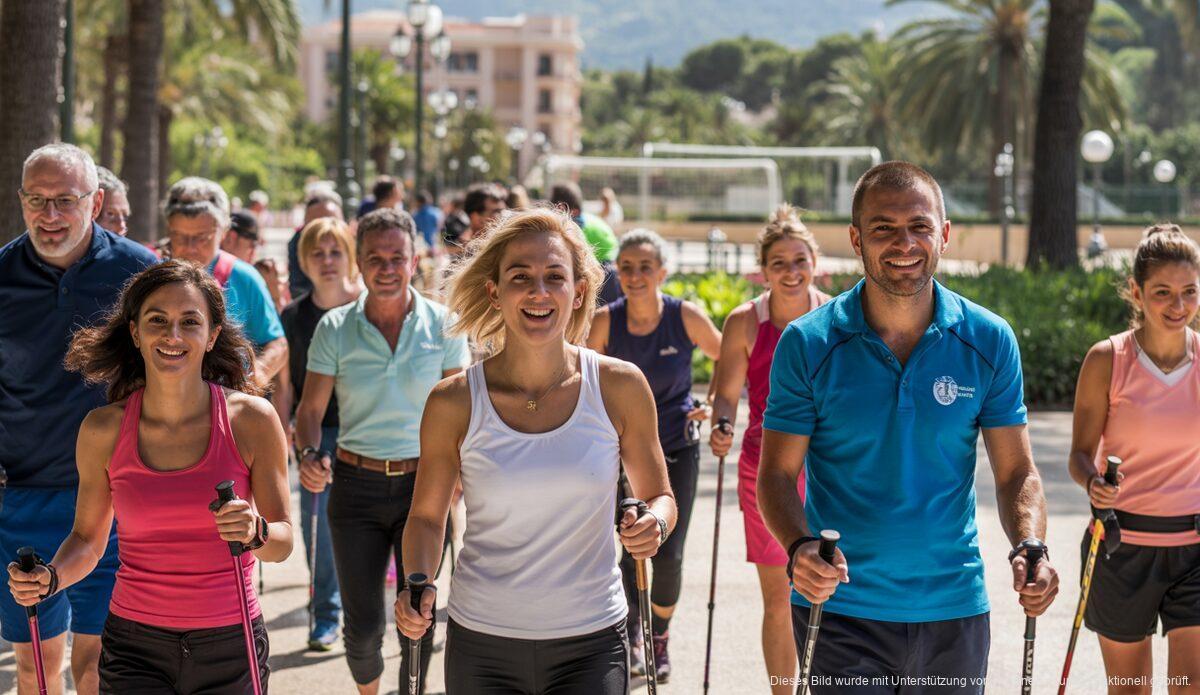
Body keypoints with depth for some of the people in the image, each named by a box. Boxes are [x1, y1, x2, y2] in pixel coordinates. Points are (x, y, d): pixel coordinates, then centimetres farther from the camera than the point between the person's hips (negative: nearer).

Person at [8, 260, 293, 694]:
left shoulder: (253, 420, -7)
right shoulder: (103, 430, -3)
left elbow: (283, 541, -3)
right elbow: (88, 538, 8)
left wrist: (255, 532, -25)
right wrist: (49, 578, -12)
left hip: (229, 649, 0)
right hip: (135, 649, 0)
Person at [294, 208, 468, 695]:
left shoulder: (442, 325, -3)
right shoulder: (335, 328, -3)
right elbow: (311, 408, 2)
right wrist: (308, 454, -18)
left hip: (422, 485, 0)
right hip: (356, 486, 0)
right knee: (362, 626, 5)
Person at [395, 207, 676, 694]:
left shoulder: (619, 387, -5)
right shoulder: (454, 402, -6)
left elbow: (659, 495, 8)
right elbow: (426, 516, 7)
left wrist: (655, 524, -14)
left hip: (590, 647, 0)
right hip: (481, 648, 0)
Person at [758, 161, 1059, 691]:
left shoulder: (990, 342, 0)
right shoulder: (807, 344, -5)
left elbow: (1016, 472, 3)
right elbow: (777, 473, -4)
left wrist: (1030, 548, -17)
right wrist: (799, 548, -23)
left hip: (954, 610, 2)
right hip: (840, 610, -2)